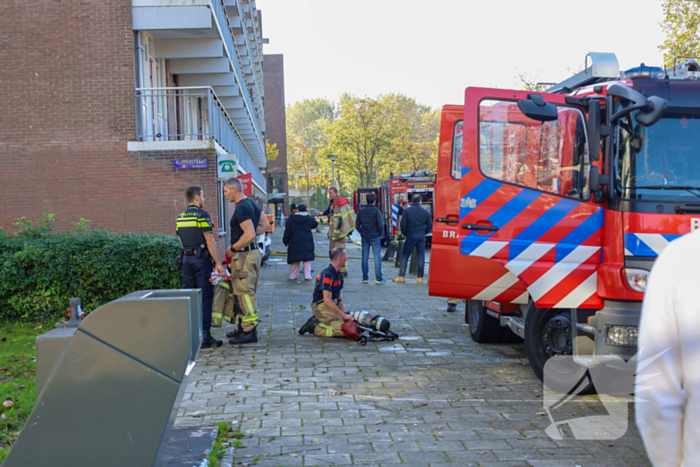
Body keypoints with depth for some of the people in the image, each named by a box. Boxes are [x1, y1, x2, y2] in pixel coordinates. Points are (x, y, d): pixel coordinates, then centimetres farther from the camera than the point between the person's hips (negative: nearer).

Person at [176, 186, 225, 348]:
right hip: (201, 259, -7)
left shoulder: (180, 218, 11)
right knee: (206, 297, -3)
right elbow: (210, 241, -15)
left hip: (186, 259, 7)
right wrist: (218, 263, -14)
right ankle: (205, 336, -4)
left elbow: (182, 241, 16)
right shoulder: (202, 215, -10)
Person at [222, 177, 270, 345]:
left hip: (244, 254, -11)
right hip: (253, 252, 11)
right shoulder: (252, 203, 13)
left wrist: (232, 248, -14)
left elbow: (249, 235, -26)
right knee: (246, 292, 17)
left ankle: (250, 332, -2)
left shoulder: (241, 208, -18)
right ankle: (243, 327, 26)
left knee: (244, 293, -6)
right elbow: (265, 225, 21)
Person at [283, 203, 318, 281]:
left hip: (294, 243, 1)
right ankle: (307, 275, -1)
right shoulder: (309, 219, 1)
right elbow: (315, 224, 22)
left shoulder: (291, 219, 2)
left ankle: (292, 276, 12)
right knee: (307, 260, 4)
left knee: (295, 261, 7)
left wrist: (285, 241, 13)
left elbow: (287, 232, 4)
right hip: (307, 242, -1)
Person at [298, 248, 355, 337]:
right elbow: (327, 301, -24)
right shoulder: (327, 275, -19)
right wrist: (344, 315, -20)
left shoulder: (339, 275, 13)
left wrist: (346, 312, 2)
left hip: (332, 306, 10)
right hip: (321, 307, -10)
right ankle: (315, 328, -10)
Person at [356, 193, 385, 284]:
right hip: (375, 237, -4)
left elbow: (357, 226, 5)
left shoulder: (360, 211, 3)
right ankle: (378, 278, 1)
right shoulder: (376, 211, -10)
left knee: (365, 257, 8)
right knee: (377, 257, 1)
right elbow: (380, 225, -11)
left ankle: (365, 278, 11)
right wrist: (380, 234, 5)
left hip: (364, 237, 4)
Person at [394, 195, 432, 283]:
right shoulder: (425, 211, 4)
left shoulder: (407, 210, -4)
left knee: (405, 255, 3)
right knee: (421, 256, 8)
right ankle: (420, 277, 9)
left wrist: (405, 233, 9)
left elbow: (403, 224, -5)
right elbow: (430, 225, 7)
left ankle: (401, 276, -1)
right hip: (421, 236, 2)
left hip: (411, 235, -2)